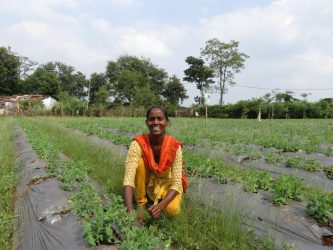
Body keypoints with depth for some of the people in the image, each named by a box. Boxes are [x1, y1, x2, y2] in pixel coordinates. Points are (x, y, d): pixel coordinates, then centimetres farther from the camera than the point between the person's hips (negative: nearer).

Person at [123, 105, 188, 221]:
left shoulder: (174, 147, -25)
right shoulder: (138, 144, -27)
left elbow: (177, 182, -25)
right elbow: (129, 178, -35)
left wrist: (160, 205, -41)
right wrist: (130, 211, -49)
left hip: (167, 184, 0)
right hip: (147, 182, 0)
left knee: (172, 211, -28)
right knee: (139, 162, -30)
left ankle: (160, 201, 8)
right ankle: (141, 203, -9)